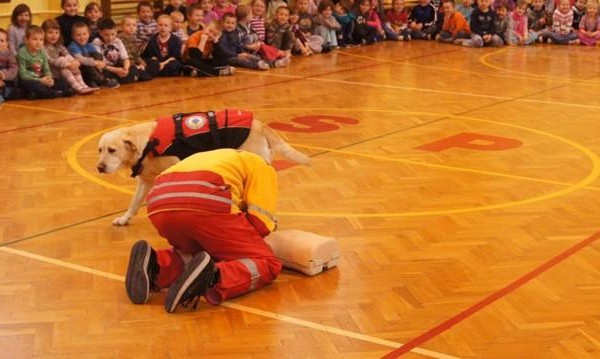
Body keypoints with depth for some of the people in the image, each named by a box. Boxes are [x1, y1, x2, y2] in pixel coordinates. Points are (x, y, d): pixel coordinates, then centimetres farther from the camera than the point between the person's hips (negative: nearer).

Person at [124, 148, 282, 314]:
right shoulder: (261, 165, 27)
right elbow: (261, 222, 10)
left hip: (159, 204, 6)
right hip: (205, 203, -6)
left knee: (191, 254, 34)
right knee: (268, 265, 9)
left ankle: (155, 264, 1)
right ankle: (213, 278, -22)